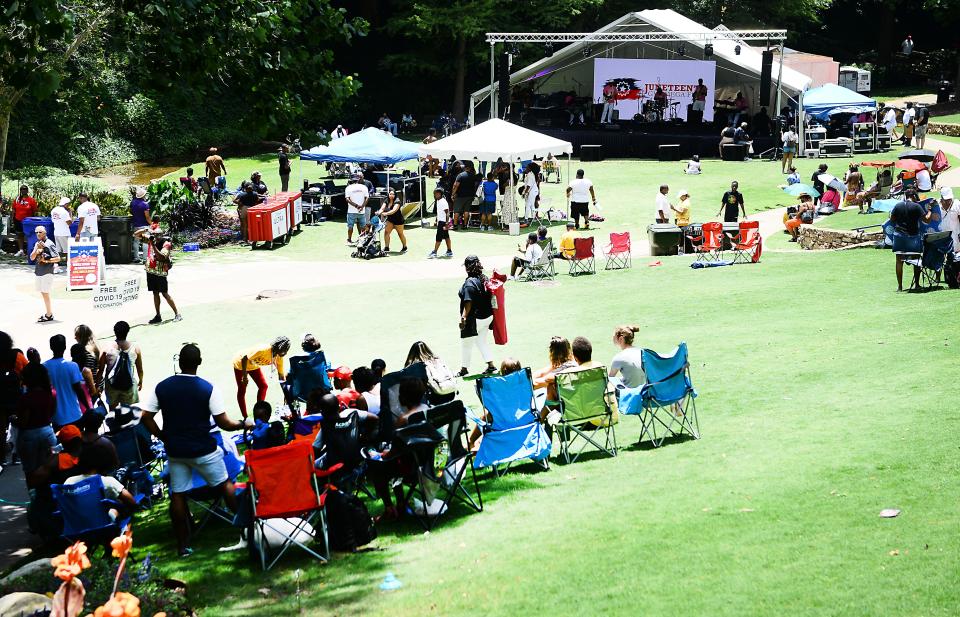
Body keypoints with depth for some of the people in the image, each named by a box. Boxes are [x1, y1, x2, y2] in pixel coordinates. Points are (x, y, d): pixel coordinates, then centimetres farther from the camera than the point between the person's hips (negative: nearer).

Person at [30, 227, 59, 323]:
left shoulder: (49, 244, -9)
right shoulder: (37, 244, 12)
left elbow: (57, 258, -11)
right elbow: (32, 257, 6)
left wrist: (46, 261, -14)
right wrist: (37, 249, -9)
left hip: (47, 272, -8)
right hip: (38, 272, 8)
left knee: (45, 293, -7)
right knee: (43, 293, 11)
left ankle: (49, 315, -2)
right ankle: (49, 313, 18)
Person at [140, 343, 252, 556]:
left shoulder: (161, 387, -4)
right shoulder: (208, 388, -13)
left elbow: (146, 417, -4)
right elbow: (223, 423, -13)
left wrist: (163, 437, 7)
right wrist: (244, 424, 5)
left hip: (175, 450, 3)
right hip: (203, 449, -2)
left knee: (178, 495, 9)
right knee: (224, 484, 16)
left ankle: (183, 544, 14)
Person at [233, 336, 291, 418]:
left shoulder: (279, 357, -17)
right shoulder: (263, 350, -39)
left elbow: (281, 375, -8)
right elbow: (244, 359, -33)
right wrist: (244, 376, -29)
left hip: (254, 365, 7)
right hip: (240, 364, -7)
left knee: (263, 386, -2)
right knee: (241, 390, -1)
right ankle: (245, 417, 5)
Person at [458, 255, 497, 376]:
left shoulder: (469, 283, -20)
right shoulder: (484, 279, 2)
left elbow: (468, 303, -24)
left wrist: (463, 317, -21)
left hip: (474, 319, -8)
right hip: (487, 316, 8)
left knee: (466, 345, 9)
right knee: (482, 343, 21)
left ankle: (464, 369, 19)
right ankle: (491, 365, 16)